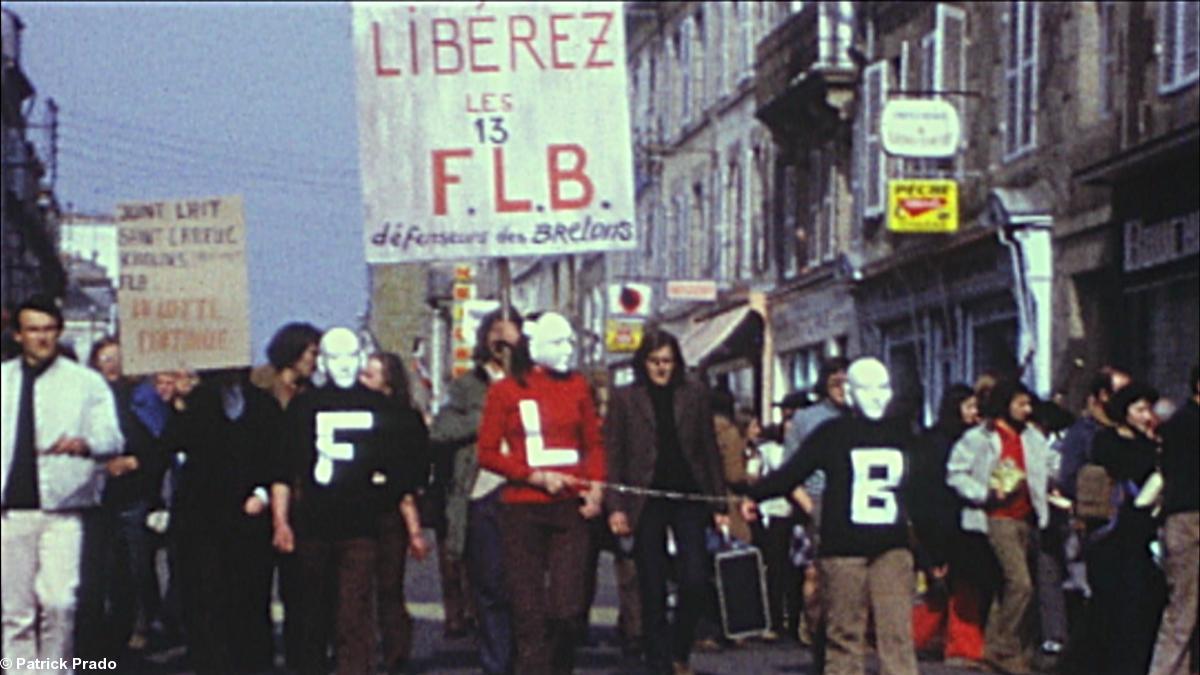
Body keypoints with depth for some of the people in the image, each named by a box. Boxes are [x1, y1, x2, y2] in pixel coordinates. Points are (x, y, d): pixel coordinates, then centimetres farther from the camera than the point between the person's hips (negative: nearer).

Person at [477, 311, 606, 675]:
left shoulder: (577, 386, 10)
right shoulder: (505, 391, 1)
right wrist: (536, 476, -10)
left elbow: (594, 443, 15)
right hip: (522, 509, -2)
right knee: (529, 608, -1)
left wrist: (595, 486, -2)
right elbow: (487, 453, 1)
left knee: (567, 606, -5)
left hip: (570, 507, 2)